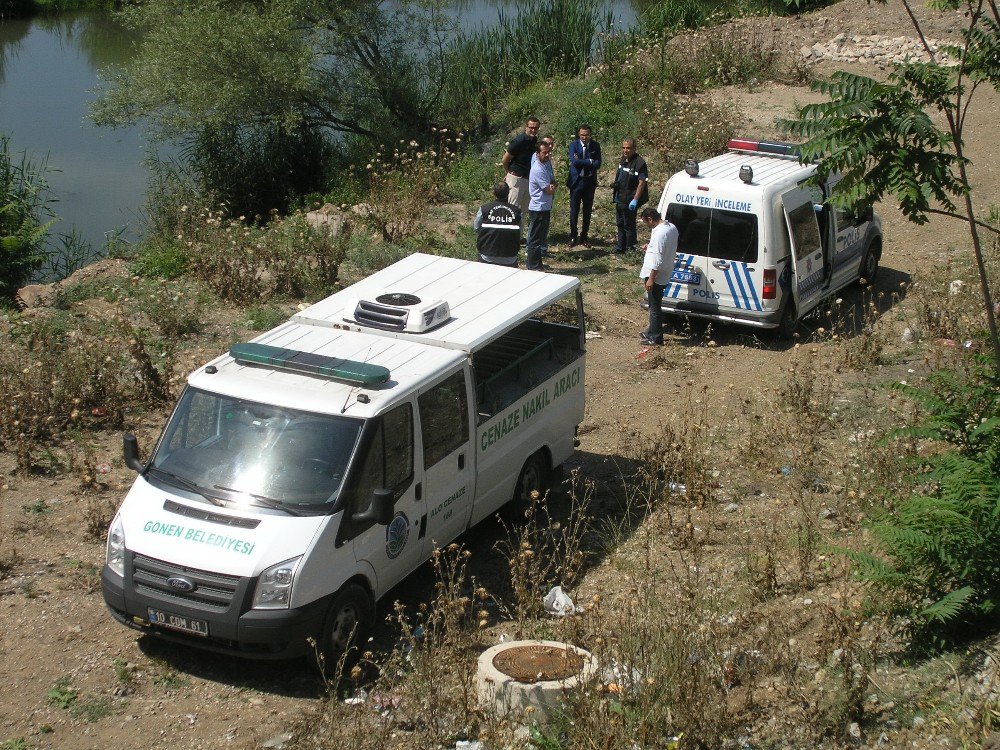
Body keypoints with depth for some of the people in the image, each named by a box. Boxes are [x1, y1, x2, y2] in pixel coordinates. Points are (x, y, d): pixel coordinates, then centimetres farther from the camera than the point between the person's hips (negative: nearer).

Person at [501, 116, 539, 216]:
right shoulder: (519, 140, -17)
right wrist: (510, 172, 7)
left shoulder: (534, 140, 6)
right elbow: (504, 160, -10)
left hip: (527, 178, 8)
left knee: (523, 209, 14)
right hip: (516, 178, -8)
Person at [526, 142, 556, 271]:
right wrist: (552, 187, 2)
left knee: (541, 237, 17)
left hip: (545, 207, 10)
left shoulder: (547, 164, 8)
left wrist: (552, 185, -10)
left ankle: (537, 264, 26)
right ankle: (533, 266, 4)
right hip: (538, 209, -10)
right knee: (535, 238, -2)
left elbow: (553, 182, 13)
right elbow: (549, 191, -20)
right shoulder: (538, 170, -22)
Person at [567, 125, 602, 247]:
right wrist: (589, 161, -14)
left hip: (590, 181, 2)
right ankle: (573, 237, 10)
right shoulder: (574, 145, -6)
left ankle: (584, 236, 16)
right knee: (574, 210, 1)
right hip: (576, 181, -2)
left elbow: (598, 164, -9)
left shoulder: (595, 146, 0)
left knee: (588, 211, 7)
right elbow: (574, 161, -19)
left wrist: (581, 162, -16)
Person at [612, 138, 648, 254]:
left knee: (629, 225, 0)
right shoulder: (623, 159, 9)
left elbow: (642, 183, -21)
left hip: (630, 200, -9)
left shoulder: (639, 163, -18)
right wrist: (615, 192, 19)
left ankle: (630, 248, 10)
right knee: (620, 224, 18)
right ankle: (620, 247, 29)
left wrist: (635, 200, -24)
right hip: (619, 199, 9)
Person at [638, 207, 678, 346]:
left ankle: (656, 338, 8)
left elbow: (658, 259, -26)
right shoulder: (672, 227, 5)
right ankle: (652, 332, 35)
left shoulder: (660, 233, -26)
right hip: (664, 274, 10)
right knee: (654, 305, 22)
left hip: (656, 275, -10)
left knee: (654, 306, 0)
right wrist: (651, 246, 20)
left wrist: (651, 278, -23)